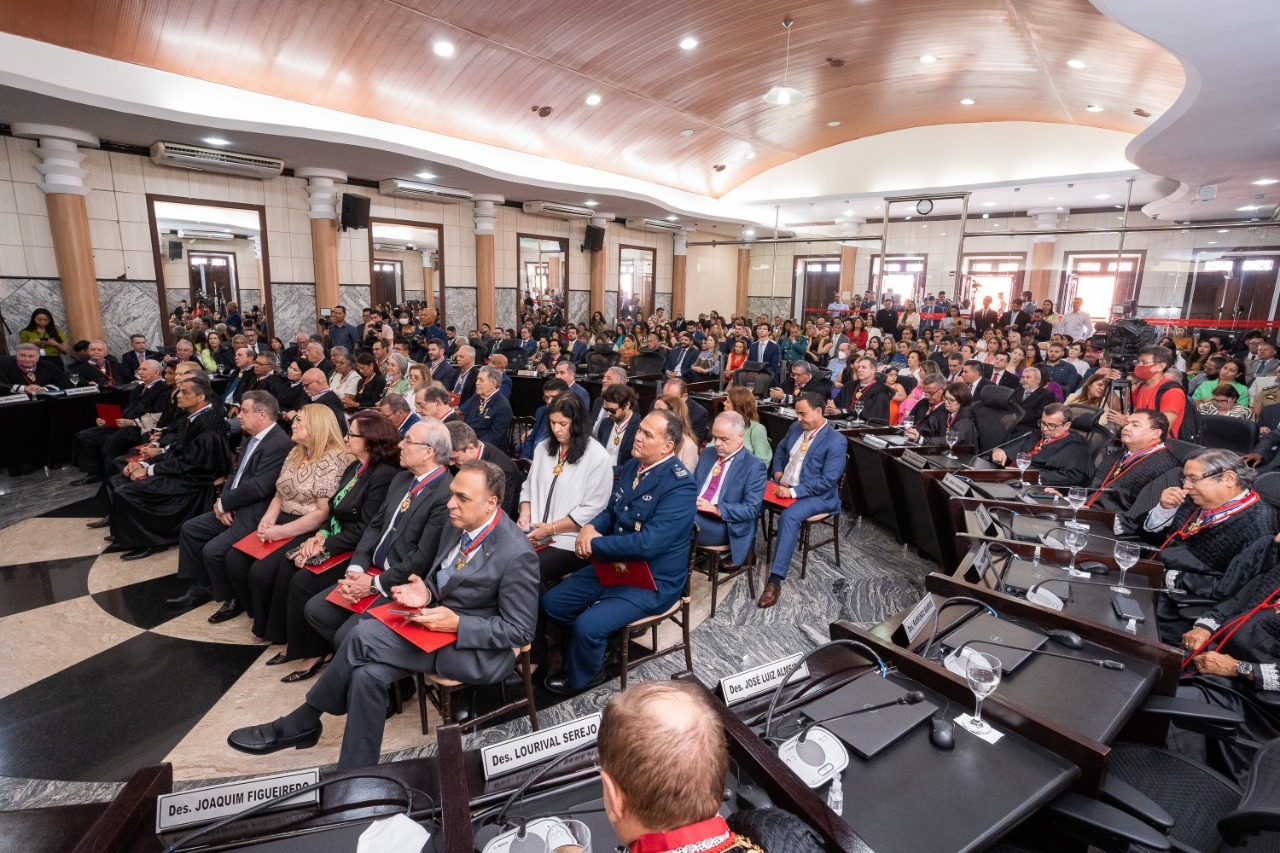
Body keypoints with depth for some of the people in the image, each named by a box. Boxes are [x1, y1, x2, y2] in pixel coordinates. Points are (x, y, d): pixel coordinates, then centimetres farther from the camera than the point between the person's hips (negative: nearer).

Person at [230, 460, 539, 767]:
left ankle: (301, 722, 5)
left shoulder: (517, 555, -24)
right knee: (368, 674, -16)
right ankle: (356, 775, 2)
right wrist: (426, 594, -8)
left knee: (364, 635, -18)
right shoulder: (459, 522, -1)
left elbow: (521, 631, -17)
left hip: (477, 648, -7)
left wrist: (457, 624, -24)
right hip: (439, 616, 7)